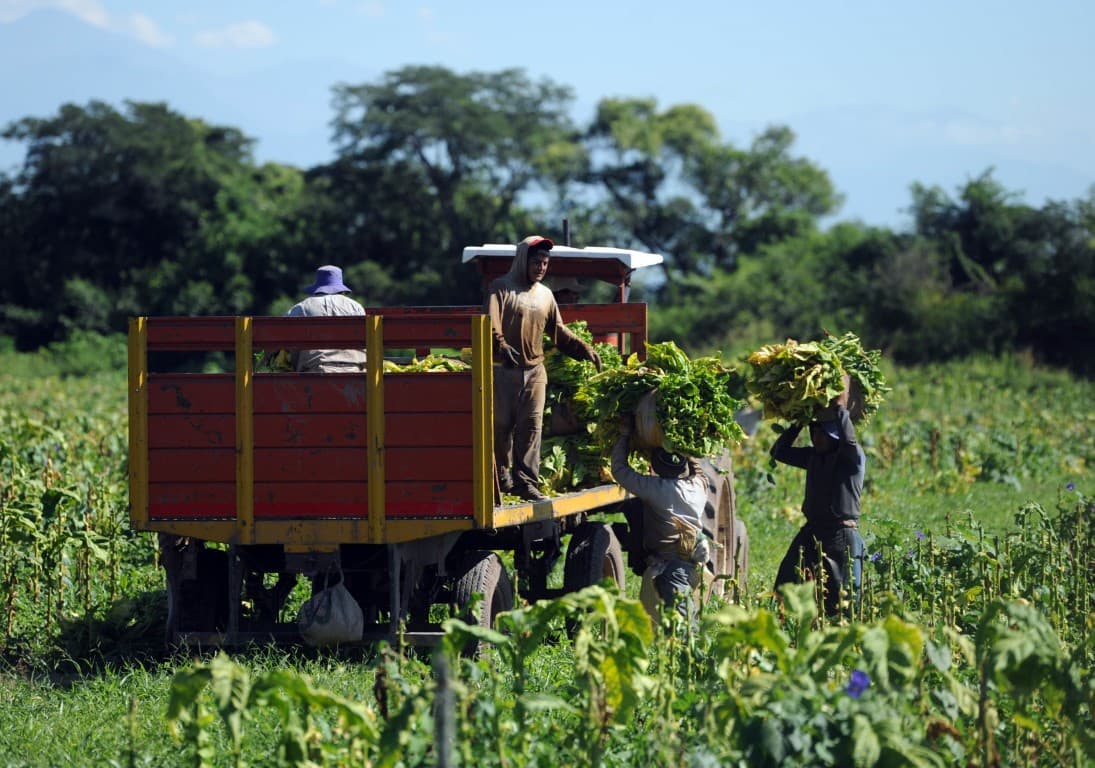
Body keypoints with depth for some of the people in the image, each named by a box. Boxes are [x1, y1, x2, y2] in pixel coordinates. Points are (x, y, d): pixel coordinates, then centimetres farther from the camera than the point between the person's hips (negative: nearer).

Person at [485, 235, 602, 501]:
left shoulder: (545, 295, 17)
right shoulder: (501, 288, -3)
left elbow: (559, 332, 25)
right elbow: (491, 322, -18)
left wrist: (585, 350, 16)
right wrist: (501, 345, -36)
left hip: (535, 370, 5)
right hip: (505, 369, -5)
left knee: (531, 427, -2)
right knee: (502, 425, -2)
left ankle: (526, 481, -1)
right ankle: (502, 477, 10)